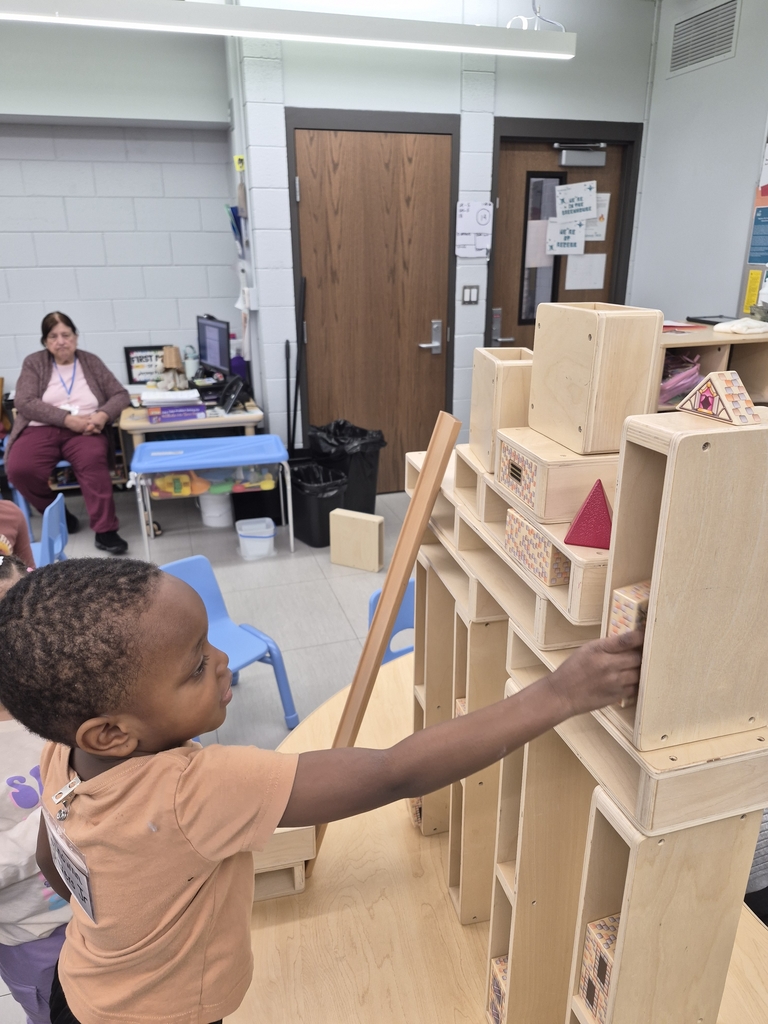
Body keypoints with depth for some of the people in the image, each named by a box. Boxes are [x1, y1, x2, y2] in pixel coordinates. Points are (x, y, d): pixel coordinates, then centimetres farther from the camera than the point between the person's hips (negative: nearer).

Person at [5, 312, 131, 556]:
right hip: (41, 429, 1)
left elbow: (121, 395, 10)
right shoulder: (33, 363, 9)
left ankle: (105, 531, -32)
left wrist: (102, 415, -13)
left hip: (84, 431, -1)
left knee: (93, 460, -36)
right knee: (19, 470, -29)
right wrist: (67, 419, -17)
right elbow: (25, 402, -4)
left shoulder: (91, 361, 13)